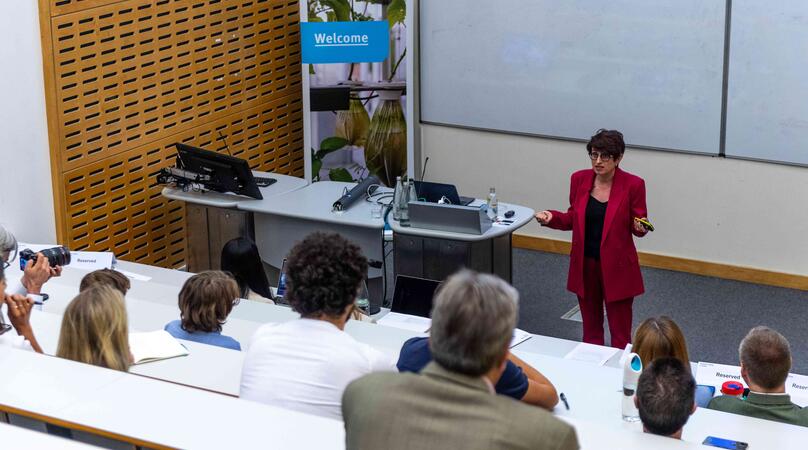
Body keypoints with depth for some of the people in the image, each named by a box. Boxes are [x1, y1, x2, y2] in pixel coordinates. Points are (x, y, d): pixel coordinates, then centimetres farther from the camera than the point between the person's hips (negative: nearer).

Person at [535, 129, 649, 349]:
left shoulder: (633, 184, -12)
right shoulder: (579, 179, -2)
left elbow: (638, 226, -3)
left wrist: (640, 227, -25)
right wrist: (552, 218, -8)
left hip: (617, 267, -4)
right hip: (585, 264, 4)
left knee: (620, 334, 3)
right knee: (591, 330, 15)